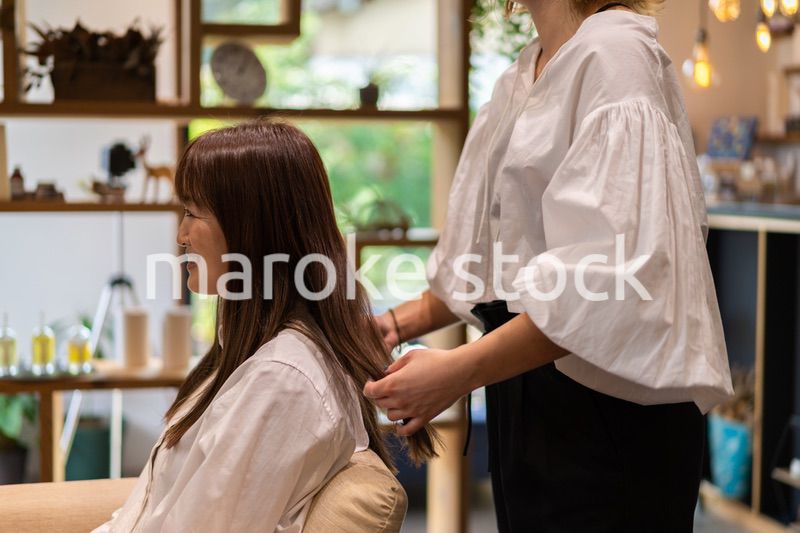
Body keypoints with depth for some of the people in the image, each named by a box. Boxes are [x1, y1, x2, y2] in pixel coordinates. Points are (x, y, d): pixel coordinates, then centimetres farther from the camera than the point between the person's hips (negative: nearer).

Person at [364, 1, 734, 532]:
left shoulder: (615, 53, -15)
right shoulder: (522, 76, 12)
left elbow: (611, 267, -25)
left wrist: (461, 369, -27)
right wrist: (404, 321, 5)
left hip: (608, 403, -8)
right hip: (526, 393, 8)